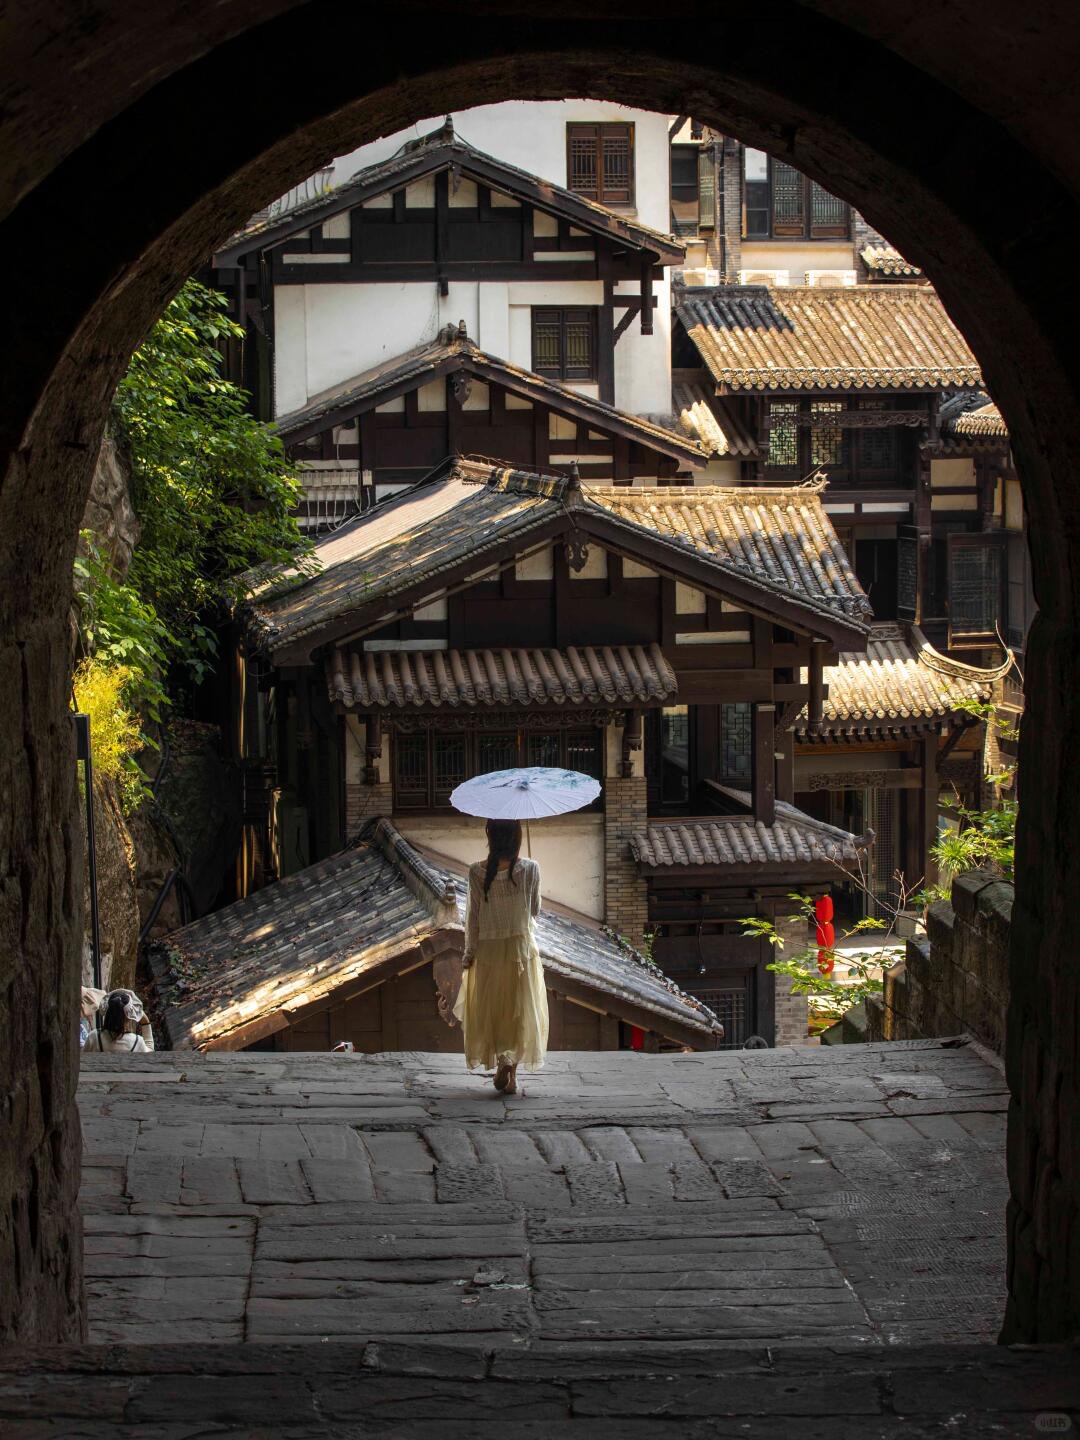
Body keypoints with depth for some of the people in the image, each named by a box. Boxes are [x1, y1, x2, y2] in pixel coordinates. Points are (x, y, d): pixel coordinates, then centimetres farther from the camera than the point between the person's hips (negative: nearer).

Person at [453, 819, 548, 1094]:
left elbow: (473, 915, -6)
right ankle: (511, 1073, 10)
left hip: (488, 947, 0)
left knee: (489, 1009, 14)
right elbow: (535, 910, 1)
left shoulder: (478, 871, -11)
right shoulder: (530, 869, -10)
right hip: (521, 946, 0)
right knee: (520, 1009, 11)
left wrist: (469, 952, 3)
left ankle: (502, 1064, 1)